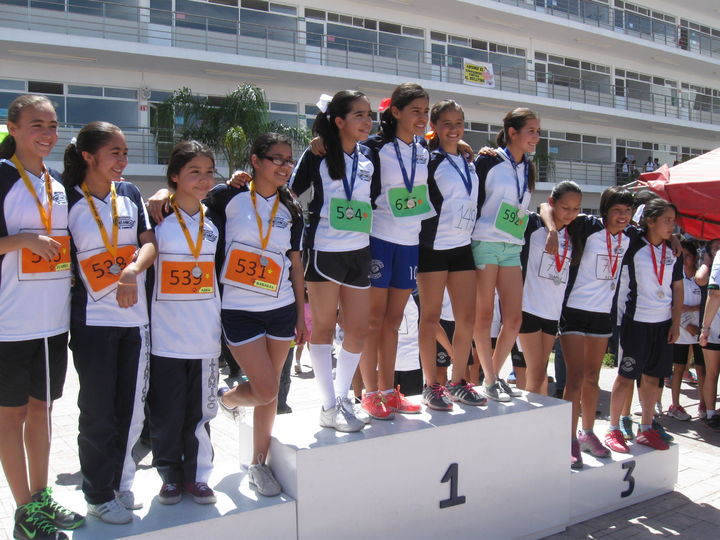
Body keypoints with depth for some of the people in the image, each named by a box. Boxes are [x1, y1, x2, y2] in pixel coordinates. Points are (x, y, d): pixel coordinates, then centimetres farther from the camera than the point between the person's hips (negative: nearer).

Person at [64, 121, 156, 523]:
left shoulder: (130, 194, 6)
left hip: (135, 317, 4)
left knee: (132, 408, 12)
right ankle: (100, 495, 22)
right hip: (93, 321, -4)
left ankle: (122, 482, 30)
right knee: (98, 412, 6)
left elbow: (150, 244, 1)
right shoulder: (68, 200, -5)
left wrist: (132, 271, -16)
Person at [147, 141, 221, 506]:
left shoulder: (214, 221, 9)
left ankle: (197, 476, 25)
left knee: (200, 412, 10)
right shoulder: (158, 218, -3)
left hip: (205, 336, 3)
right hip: (165, 336, -3)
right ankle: (170, 475, 24)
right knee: (166, 413, 5)